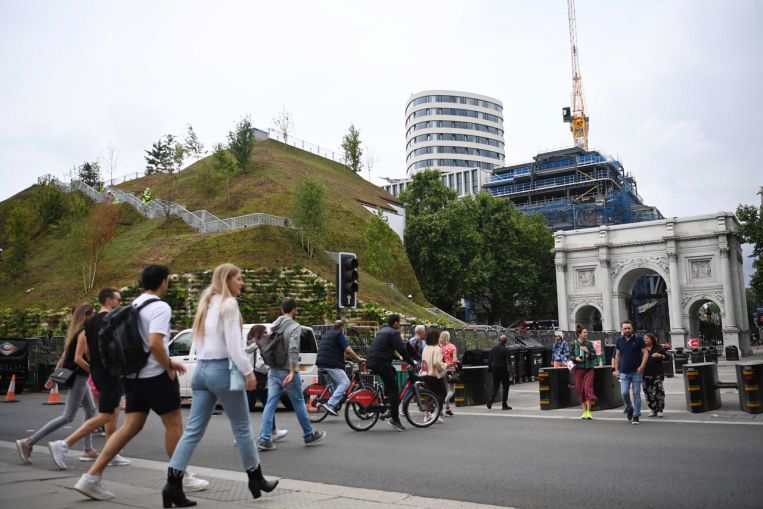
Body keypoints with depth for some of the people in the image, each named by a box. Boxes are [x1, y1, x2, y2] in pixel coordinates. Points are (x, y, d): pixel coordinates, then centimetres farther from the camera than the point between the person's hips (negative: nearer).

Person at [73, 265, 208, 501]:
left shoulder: (134, 305, 14)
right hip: (155, 375, -8)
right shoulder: (160, 307, -15)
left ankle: (92, 477, 5)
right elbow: (155, 343, -27)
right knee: (173, 424, 5)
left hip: (133, 374, 8)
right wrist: (169, 367, -13)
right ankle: (181, 479, 15)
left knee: (130, 426, 10)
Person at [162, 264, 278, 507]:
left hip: (202, 369, 8)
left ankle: (173, 484, -1)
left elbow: (203, 339, 16)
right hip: (222, 369, -8)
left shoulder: (208, 303, 17)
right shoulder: (229, 303, -9)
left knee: (193, 430, 5)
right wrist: (248, 371, -13)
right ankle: (256, 479, 19)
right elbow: (233, 344, -16)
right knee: (242, 427, 6)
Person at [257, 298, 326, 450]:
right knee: (299, 404, 7)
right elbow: (293, 350, -22)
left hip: (273, 371, 6)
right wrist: (292, 372, -24)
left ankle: (264, 439, -1)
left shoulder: (274, 325, 10)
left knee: (270, 404, 4)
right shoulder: (295, 326, -12)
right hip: (287, 371, -6)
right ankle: (309, 435, 20)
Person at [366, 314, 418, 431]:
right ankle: (394, 419, -6)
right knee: (394, 390, -4)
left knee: (392, 371, 31)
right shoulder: (393, 333, -5)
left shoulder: (382, 331, 23)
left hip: (370, 362, 9)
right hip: (381, 363, -9)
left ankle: (386, 396, 22)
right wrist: (412, 363, -2)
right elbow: (402, 349, -12)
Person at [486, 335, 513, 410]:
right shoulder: (505, 350, -12)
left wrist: (490, 368, 19)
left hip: (495, 370, 5)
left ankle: (490, 400, -10)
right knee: (505, 387, 8)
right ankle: (504, 405, 8)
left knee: (495, 387, 11)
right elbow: (508, 362, -14)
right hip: (503, 370, -5)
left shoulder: (493, 348, 3)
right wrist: (510, 374, -15)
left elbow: (489, 359, 8)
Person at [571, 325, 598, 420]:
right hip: (578, 369, 0)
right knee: (580, 390, 3)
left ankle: (588, 411, -3)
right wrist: (576, 358, -15)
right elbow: (571, 355, 5)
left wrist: (587, 351, -14)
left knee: (588, 388, -11)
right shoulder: (574, 344, 1)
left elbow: (594, 356, 3)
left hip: (589, 369, 0)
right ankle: (584, 411, 14)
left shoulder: (589, 344, 5)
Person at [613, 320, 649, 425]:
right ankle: (629, 408, 21)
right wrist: (616, 370, 9)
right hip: (624, 372, 2)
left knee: (636, 394, 0)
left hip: (636, 372, -2)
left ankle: (636, 415, 10)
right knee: (624, 392, -7)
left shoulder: (638, 339, -3)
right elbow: (617, 356, 13)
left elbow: (646, 353, -4)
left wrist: (642, 366, -16)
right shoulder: (619, 341, 7)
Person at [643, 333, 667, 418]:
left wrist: (660, 355, -10)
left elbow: (666, 357, 9)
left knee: (658, 392, -6)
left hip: (657, 373, -2)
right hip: (646, 374, 2)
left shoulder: (658, 347, 4)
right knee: (648, 393, 2)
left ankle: (659, 410, 5)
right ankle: (653, 410, 13)